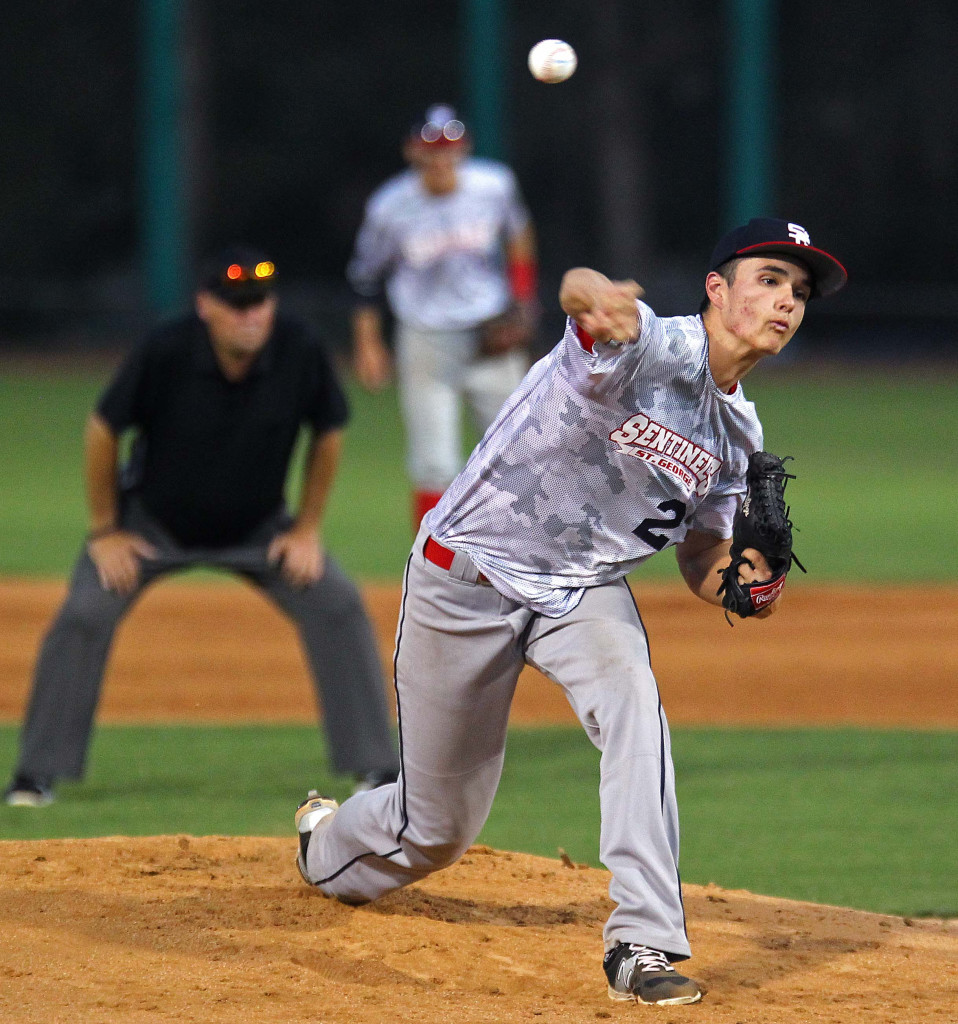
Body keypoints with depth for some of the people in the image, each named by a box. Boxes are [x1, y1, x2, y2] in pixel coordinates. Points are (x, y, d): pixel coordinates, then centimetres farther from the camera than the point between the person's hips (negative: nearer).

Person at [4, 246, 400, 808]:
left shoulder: (299, 350, -23)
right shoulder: (165, 352, -29)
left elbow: (329, 432, -5)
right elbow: (103, 429, -14)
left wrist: (308, 529, -5)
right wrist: (104, 531, -9)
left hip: (258, 528, 2)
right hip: (153, 522, -2)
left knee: (338, 605, -13)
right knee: (85, 614, -19)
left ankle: (377, 765, -3)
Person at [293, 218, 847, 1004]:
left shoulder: (737, 436, 1)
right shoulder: (648, 348, -24)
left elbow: (701, 556, 12)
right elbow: (583, 293, -48)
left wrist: (740, 580, -13)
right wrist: (597, 300, -74)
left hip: (586, 592, 5)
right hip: (470, 577, -5)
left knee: (635, 708, -29)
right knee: (436, 828, 7)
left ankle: (645, 944, -29)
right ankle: (330, 845, 45)